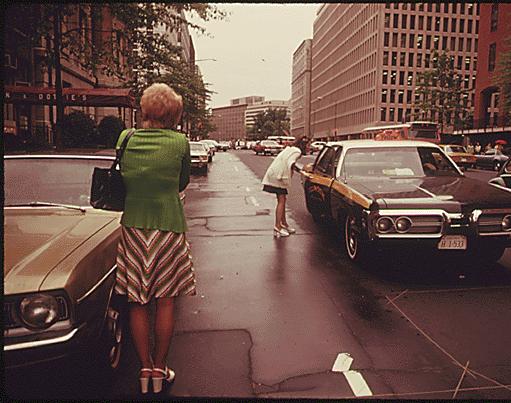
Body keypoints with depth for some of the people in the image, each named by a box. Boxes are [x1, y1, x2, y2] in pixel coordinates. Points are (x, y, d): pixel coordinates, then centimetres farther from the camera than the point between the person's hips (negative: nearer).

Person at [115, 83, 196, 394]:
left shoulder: (126, 139, 0)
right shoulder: (179, 142, -8)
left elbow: (121, 180, 10)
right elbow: (183, 184, 4)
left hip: (133, 227, 3)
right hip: (168, 227, -2)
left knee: (137, 303, 12)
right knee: (165, 301, 10)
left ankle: (145, 370, 22)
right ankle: (160, 371, 20)